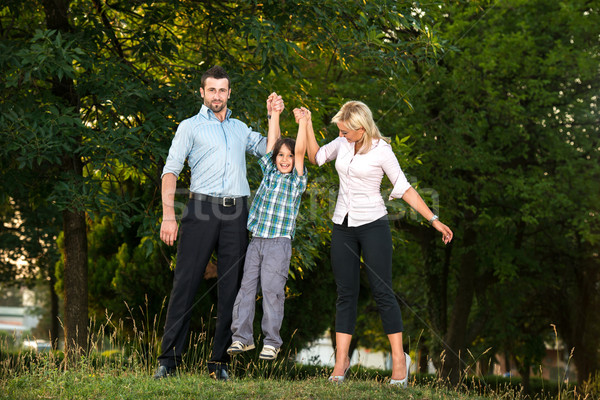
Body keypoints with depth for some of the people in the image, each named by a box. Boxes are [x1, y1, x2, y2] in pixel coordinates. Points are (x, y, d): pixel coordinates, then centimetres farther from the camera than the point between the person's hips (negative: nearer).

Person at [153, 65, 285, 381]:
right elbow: (171, 170, 2)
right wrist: (168, 215, -9)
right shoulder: (190, 127, 10)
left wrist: (274, 116, 15)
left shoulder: (240, 128, 23)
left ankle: (219, 362, 6)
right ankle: (169, 358, -5)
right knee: (185, 283, -8)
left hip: (236, 213, 4)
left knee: (230, 287, 1)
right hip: (202, 209, -4)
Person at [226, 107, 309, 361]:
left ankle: (271, 342, 1)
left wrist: (303, 123, -10)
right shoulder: (268, 173, 14)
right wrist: (274, 114, 16)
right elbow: (271, 142, 14)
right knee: (246, 286, 2)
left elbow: (300, 151, -7)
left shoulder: (296, 181, 4)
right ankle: (242, 336, 8)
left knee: (272, 289, -5)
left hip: (279, 243, -4)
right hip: (256, 241, 4)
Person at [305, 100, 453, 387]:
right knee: (345, 293, 5)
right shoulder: (342, 143, 6)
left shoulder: (381, 151, -9)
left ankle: (399, 358, 3)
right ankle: (341, 361, 7)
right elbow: (315, 157, 21)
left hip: (372, 224, -5)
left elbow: (404, 189, -6)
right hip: (343, 226, 5)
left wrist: (433, 220, -9)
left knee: (382, 291, -5)